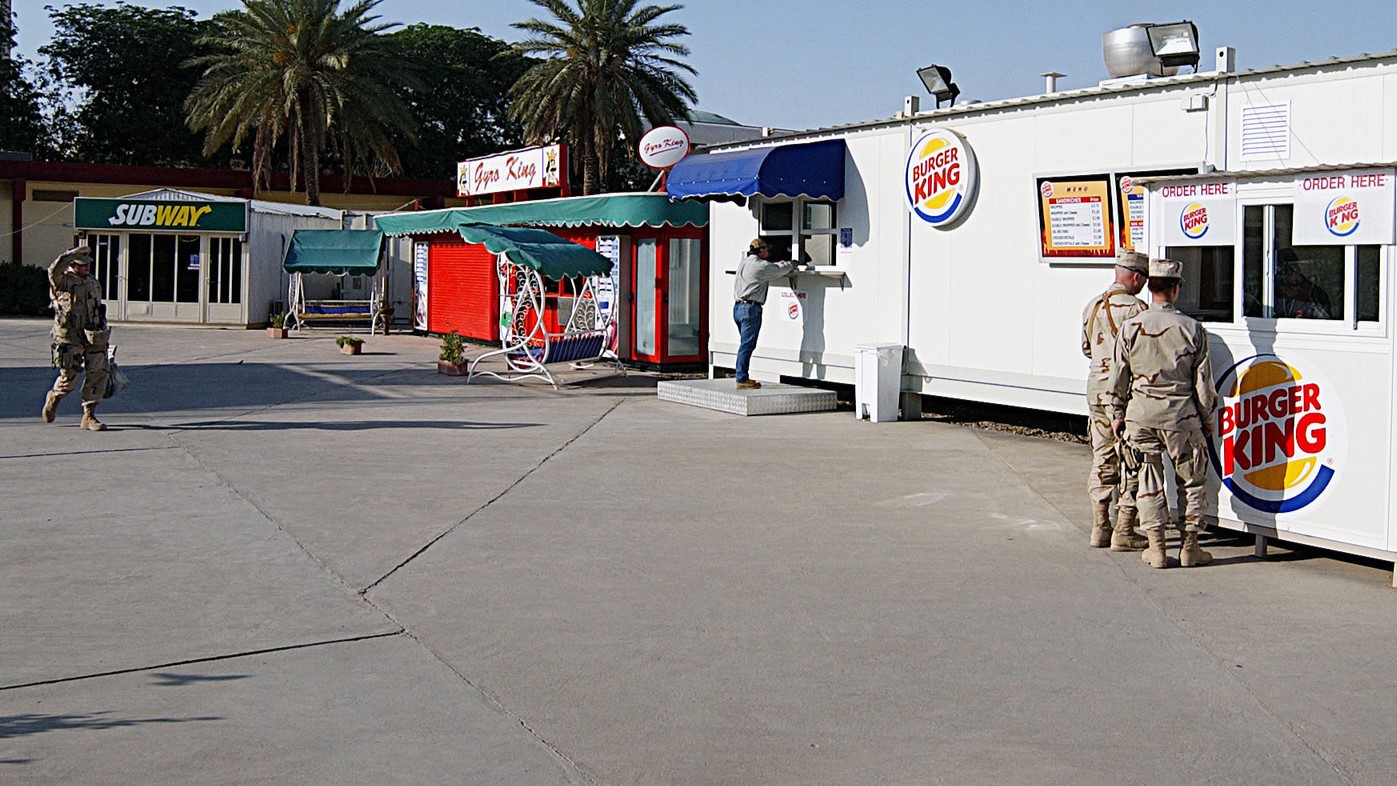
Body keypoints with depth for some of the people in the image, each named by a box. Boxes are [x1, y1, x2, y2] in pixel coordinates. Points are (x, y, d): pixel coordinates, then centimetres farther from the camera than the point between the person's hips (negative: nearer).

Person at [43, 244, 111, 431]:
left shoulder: (94, 283, 16)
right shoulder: (62, 281, -4)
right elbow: (54, 270, -29)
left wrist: (103, 335, 26)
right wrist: (75, 252, -23)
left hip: (94, 337, 6)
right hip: (70, 338, -5)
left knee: (98, 374, -5)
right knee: (70, 378, -2)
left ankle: (89, 416, 2)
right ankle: (53, 398, 30)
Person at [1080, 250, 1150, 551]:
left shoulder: (1092, 306, 10)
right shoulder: (1135, 308, -14)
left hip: (1096, 389, 7)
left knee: (1102, 460, 13)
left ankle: (1100, 528, 16)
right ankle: (1124, 531, 1)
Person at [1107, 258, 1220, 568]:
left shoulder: (1130, 327, -2)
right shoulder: (1192, 329, -5)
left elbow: (1118, 377, 2)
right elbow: (1203, 381, 0)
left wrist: (1117, 414, 14)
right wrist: (1207, 418, 12)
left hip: (1141, 414, 1)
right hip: (1181, 414, -1)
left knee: (1149, 483, 9)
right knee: (1193, 480, 11)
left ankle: (1156, 548, 9)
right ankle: (1189, 547, 12)